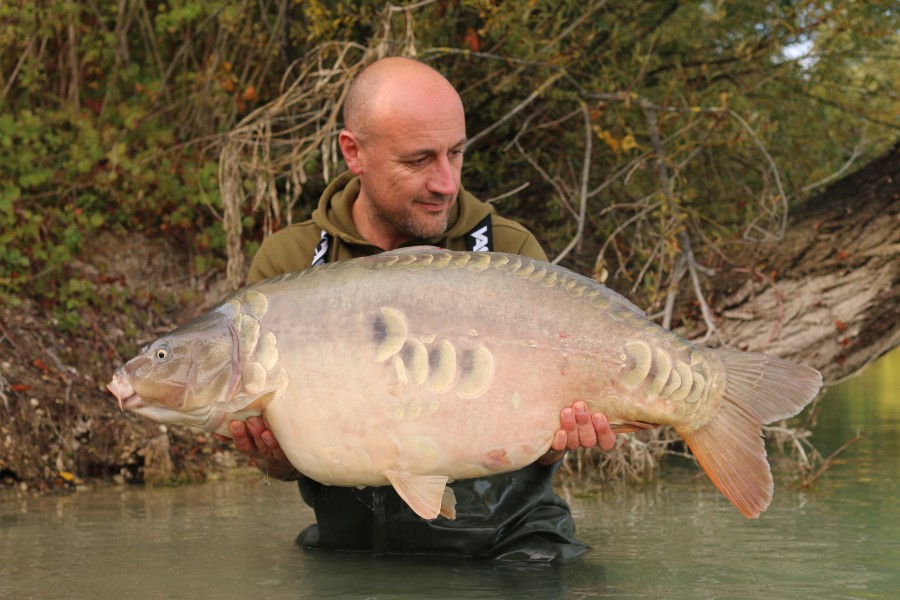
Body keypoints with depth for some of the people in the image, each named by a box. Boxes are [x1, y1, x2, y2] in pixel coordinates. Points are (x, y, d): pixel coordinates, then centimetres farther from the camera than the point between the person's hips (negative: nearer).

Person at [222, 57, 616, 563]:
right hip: (350, 542, 1)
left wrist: (559, 437, -24)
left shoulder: (511, 253, 1)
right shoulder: (287, 264, 2)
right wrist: (278, 456, -22)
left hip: (505, 541, -1)